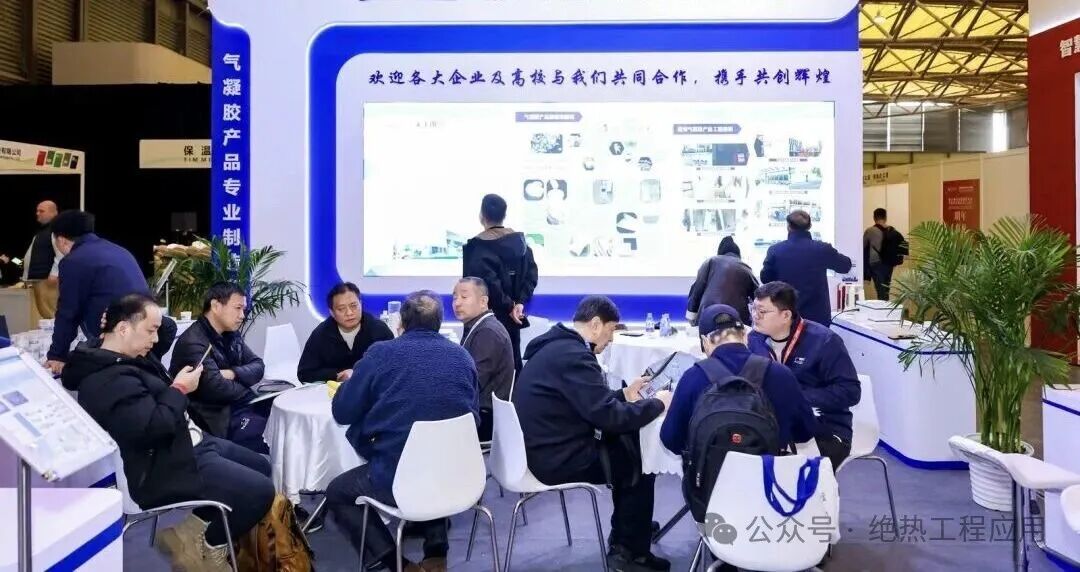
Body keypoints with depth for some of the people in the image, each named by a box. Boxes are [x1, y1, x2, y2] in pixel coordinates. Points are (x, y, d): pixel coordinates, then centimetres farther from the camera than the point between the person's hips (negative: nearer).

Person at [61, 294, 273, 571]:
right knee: (261, 491, -17)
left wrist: (152, 319, 2)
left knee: (261, 466, 17)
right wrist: (180, 389, -16)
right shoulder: (109, 381, -23)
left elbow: (168, 330, 24)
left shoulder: (126, 357, 9)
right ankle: (206, 543, 2)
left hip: (189, 443, 11)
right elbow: (153, 428, -30)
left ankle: (206, 525, 14)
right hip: (166, 467, -11)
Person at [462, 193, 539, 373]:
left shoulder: (477, 245, -15)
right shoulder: (519, 240, 3)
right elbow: (531, 274, -2)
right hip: (512, 318, 5)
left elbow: (488, 282, -24)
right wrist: (519, 302, -6)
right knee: (513, 361, 16)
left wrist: (508, 305, -12)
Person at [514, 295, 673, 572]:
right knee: (640, 463, 6)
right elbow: (610, 417, -26)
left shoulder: (556, 346, 9)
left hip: (547, 447, 10)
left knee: (626, 442, 19)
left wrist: (624, 394, 15)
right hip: (558, 458, -10)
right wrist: (656, 403, -12)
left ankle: (628, 526, 32)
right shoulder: (573, 355, -23)